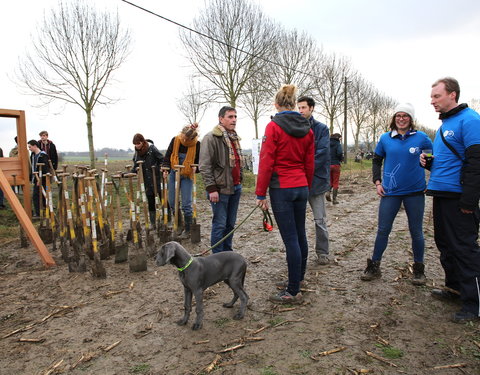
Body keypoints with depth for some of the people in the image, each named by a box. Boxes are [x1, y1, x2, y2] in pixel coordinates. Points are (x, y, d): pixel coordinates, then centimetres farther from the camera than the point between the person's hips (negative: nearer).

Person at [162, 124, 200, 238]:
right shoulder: (175, 140, -7)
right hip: (174, 174, 4)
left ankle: (188, 229, 11)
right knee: (172, 202, 9)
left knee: (186, 205, -5)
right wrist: (166, 168, -10)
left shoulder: (197, 145, -15)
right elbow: (168, 155, 3)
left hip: (187, 176, -4)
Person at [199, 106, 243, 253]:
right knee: (220, 224, -2)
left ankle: (227, 252, 28)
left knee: (230, 224, 15)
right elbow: (204, 166, -15)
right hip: (220, 189, -8)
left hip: (235, 188, 8)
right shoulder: (211, 137, -10)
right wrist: (211, 188, -19)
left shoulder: (234, 138, 16)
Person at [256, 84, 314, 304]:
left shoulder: (274, 127, -10)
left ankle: (293, 292, 6)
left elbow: (266, 163, -14)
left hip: (281, 189, -7)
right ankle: (298, 279, 33)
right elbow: (310, 164, 11)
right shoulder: (307, 128, 8)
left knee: (290, 239, -3)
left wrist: (261, 194, -9)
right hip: (301, 187, 7)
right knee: (300, 235, 16)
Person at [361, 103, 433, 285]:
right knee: (383, 230, 4)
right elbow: (376, 161, 12)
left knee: (416, 232, 9)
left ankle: (419, 269, 25)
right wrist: (377, 182, 2)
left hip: (415, 192, -1)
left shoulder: (421, 137, -1)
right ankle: (374, 267, 16)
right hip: (390, 192, 1)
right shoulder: (385, 138, 3)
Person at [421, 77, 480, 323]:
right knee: (445, 243, 17)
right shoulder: (444, 124, 17)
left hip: (458, 198, -10)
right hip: (441, 194, 10)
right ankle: (455, 288, 32)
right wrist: (428, 162, 5)